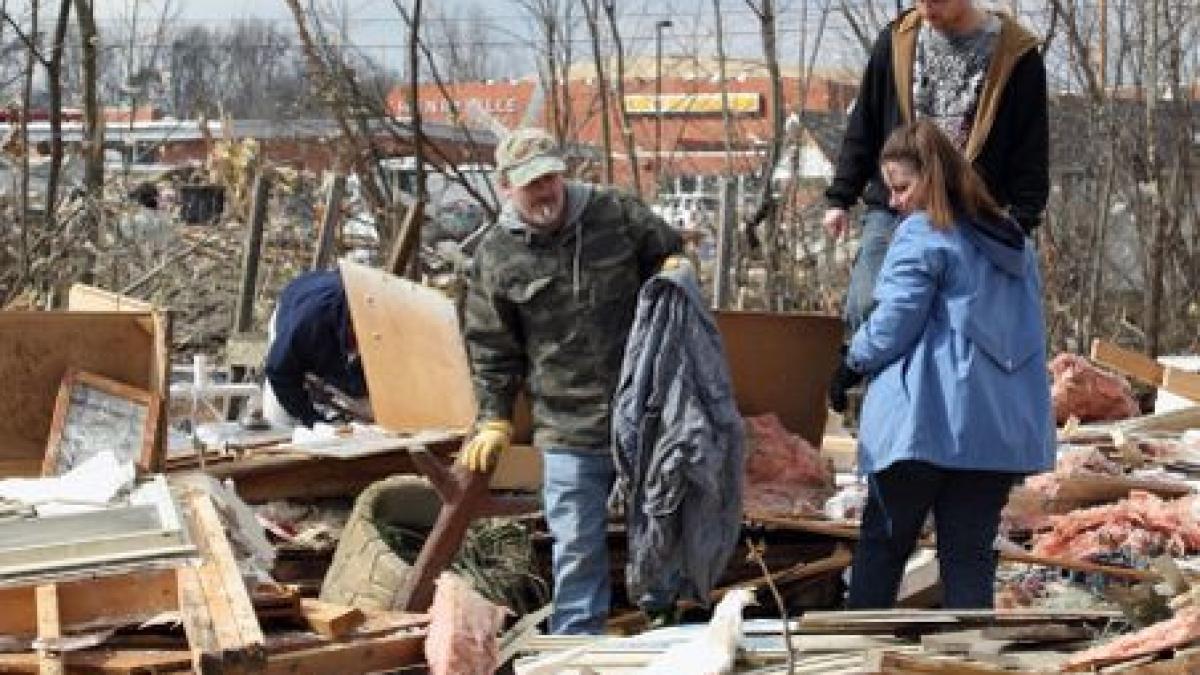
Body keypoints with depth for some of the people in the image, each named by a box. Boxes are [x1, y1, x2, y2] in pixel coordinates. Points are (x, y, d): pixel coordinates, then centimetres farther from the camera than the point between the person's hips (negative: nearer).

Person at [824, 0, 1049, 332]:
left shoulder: (1017, 55, -1)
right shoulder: (897, 41, 7)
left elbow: (1031, 152, 2)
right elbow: (863, 128, 14)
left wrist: (1020, 221, -6)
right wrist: (840, 198, 11)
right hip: (890, 212, 2)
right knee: (866, 308, -14)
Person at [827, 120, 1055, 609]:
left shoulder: (922, 234, -8)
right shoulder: (1013, 239, 16)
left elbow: (892, 326, -12)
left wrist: (850, 365, 6)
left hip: (925, 425, -6)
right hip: (1003, 428, 6)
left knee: (883, 542, 6)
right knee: (971, 552, 6)